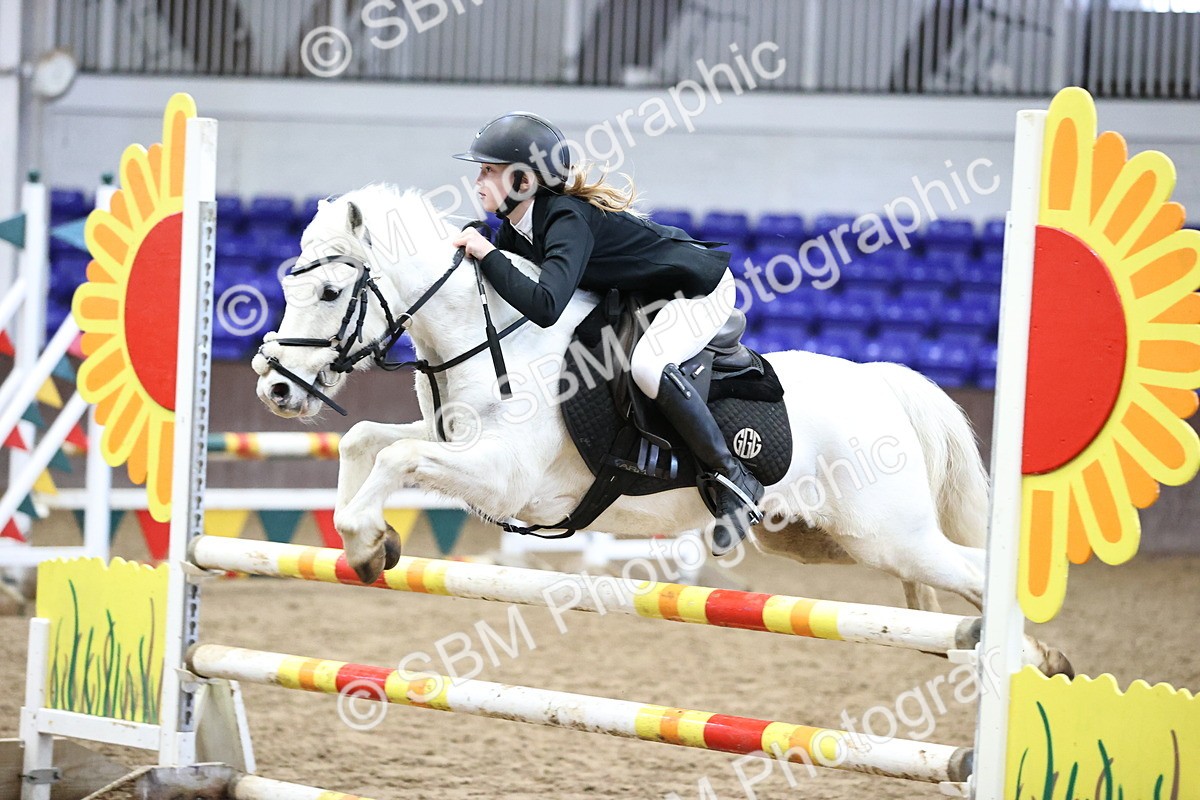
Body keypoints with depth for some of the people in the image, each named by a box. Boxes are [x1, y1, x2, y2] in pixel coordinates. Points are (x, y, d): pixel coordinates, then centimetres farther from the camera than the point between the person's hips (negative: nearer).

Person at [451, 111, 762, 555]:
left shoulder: (568, 222, -32)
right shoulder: (518, 225, -5)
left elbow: (543, 306, -46)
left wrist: (486, 254, -38)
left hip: (702, 287, -10)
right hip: (646, 297, 10)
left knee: (647, 365, -35)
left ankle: (733, 480, -23)